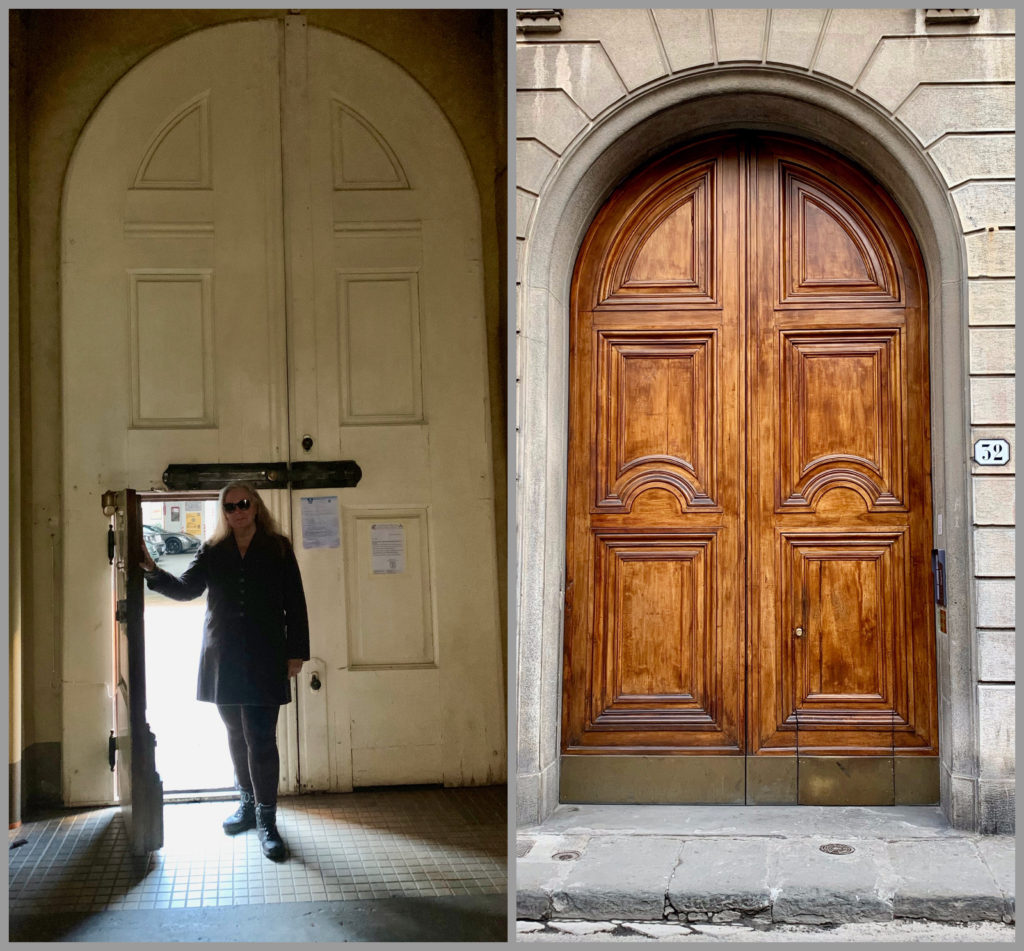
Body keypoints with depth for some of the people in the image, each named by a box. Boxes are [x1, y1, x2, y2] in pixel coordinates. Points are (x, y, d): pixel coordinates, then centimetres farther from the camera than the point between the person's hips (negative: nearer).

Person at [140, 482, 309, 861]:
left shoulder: (277, 549, 2)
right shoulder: (212, 552, 9)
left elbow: (294, 603, 1)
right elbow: (185, 589, -2)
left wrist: (296, 652, -2)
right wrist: (152, 570, -19)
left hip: (264, 660, -3)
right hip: (222, 659, 4)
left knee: (260, 739, -7)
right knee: (236, 734, 13)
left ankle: (266, 818, 0)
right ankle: (248, 803, 29)